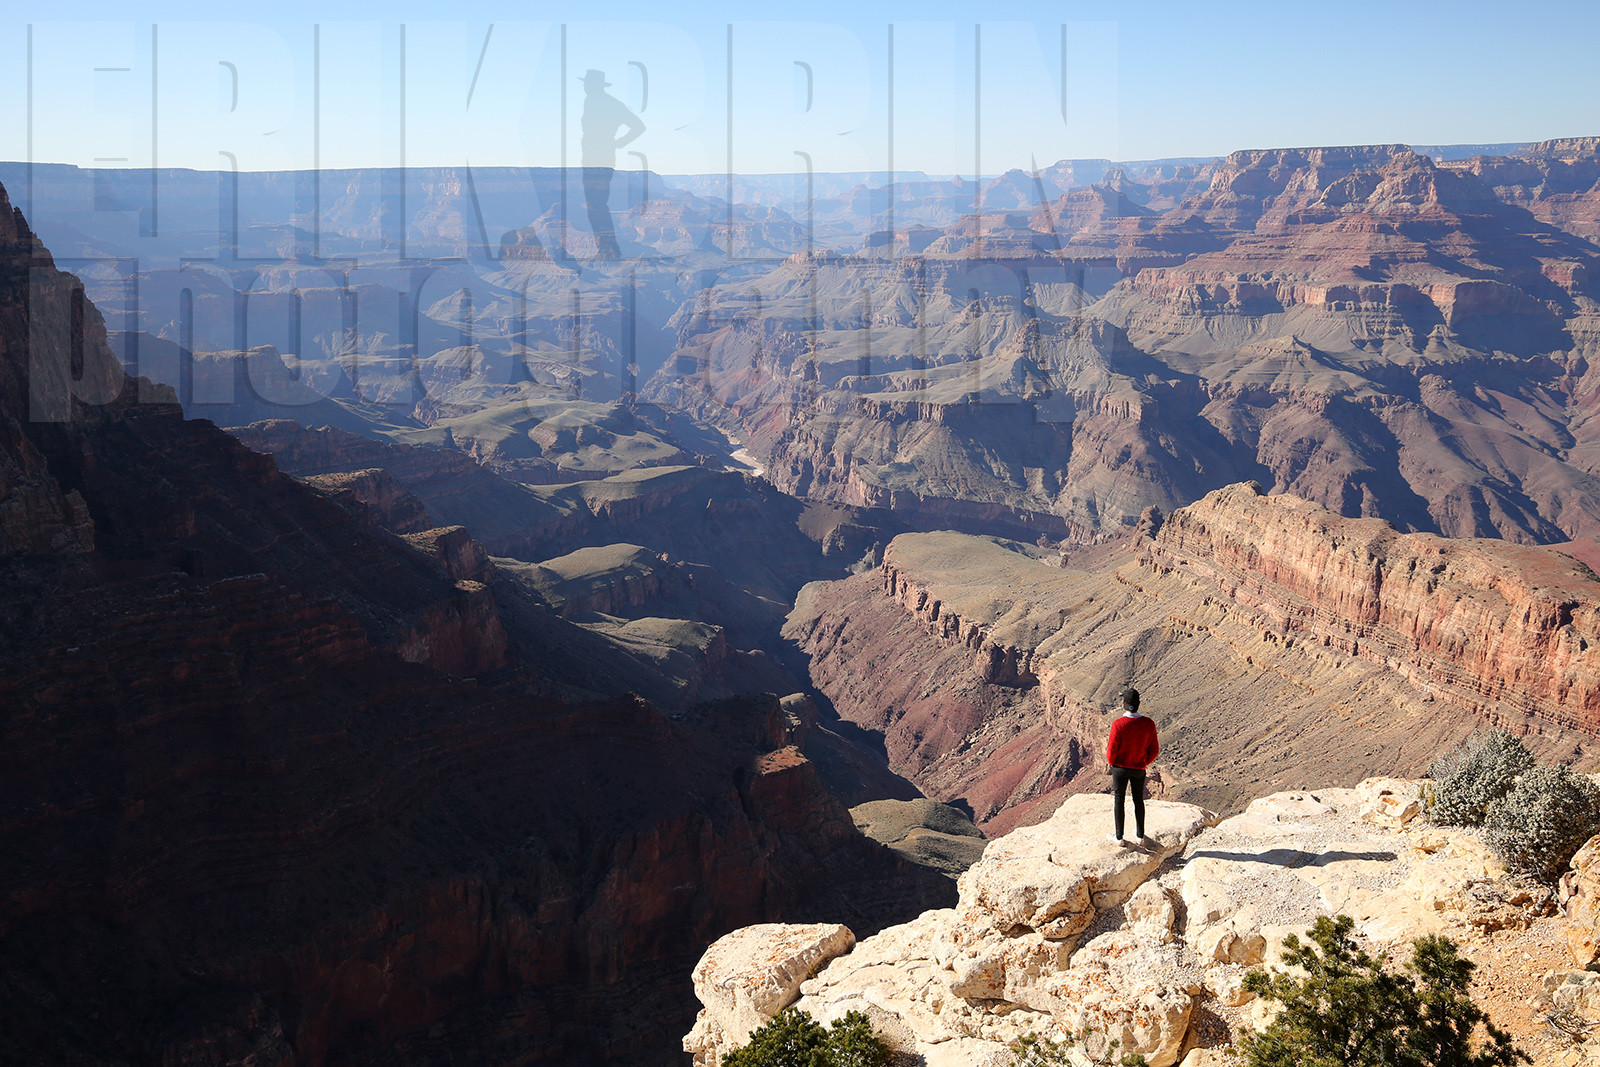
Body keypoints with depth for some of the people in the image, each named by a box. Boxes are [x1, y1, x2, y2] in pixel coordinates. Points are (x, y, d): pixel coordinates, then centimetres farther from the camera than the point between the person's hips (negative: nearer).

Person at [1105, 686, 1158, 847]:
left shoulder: (1118, 724, -24)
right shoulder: (1149, 724, -15)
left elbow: (1112, 750, -16)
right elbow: (1154, 750, -5)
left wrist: (1111, 763, 6)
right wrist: (1144, 763, 14)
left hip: (1120, 768, -2)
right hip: (1139, 769, 2)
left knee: (1119, 799, 13)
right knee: (1138, 800, 20)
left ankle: (1119, 837, 23)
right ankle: (1140, 835, 33)